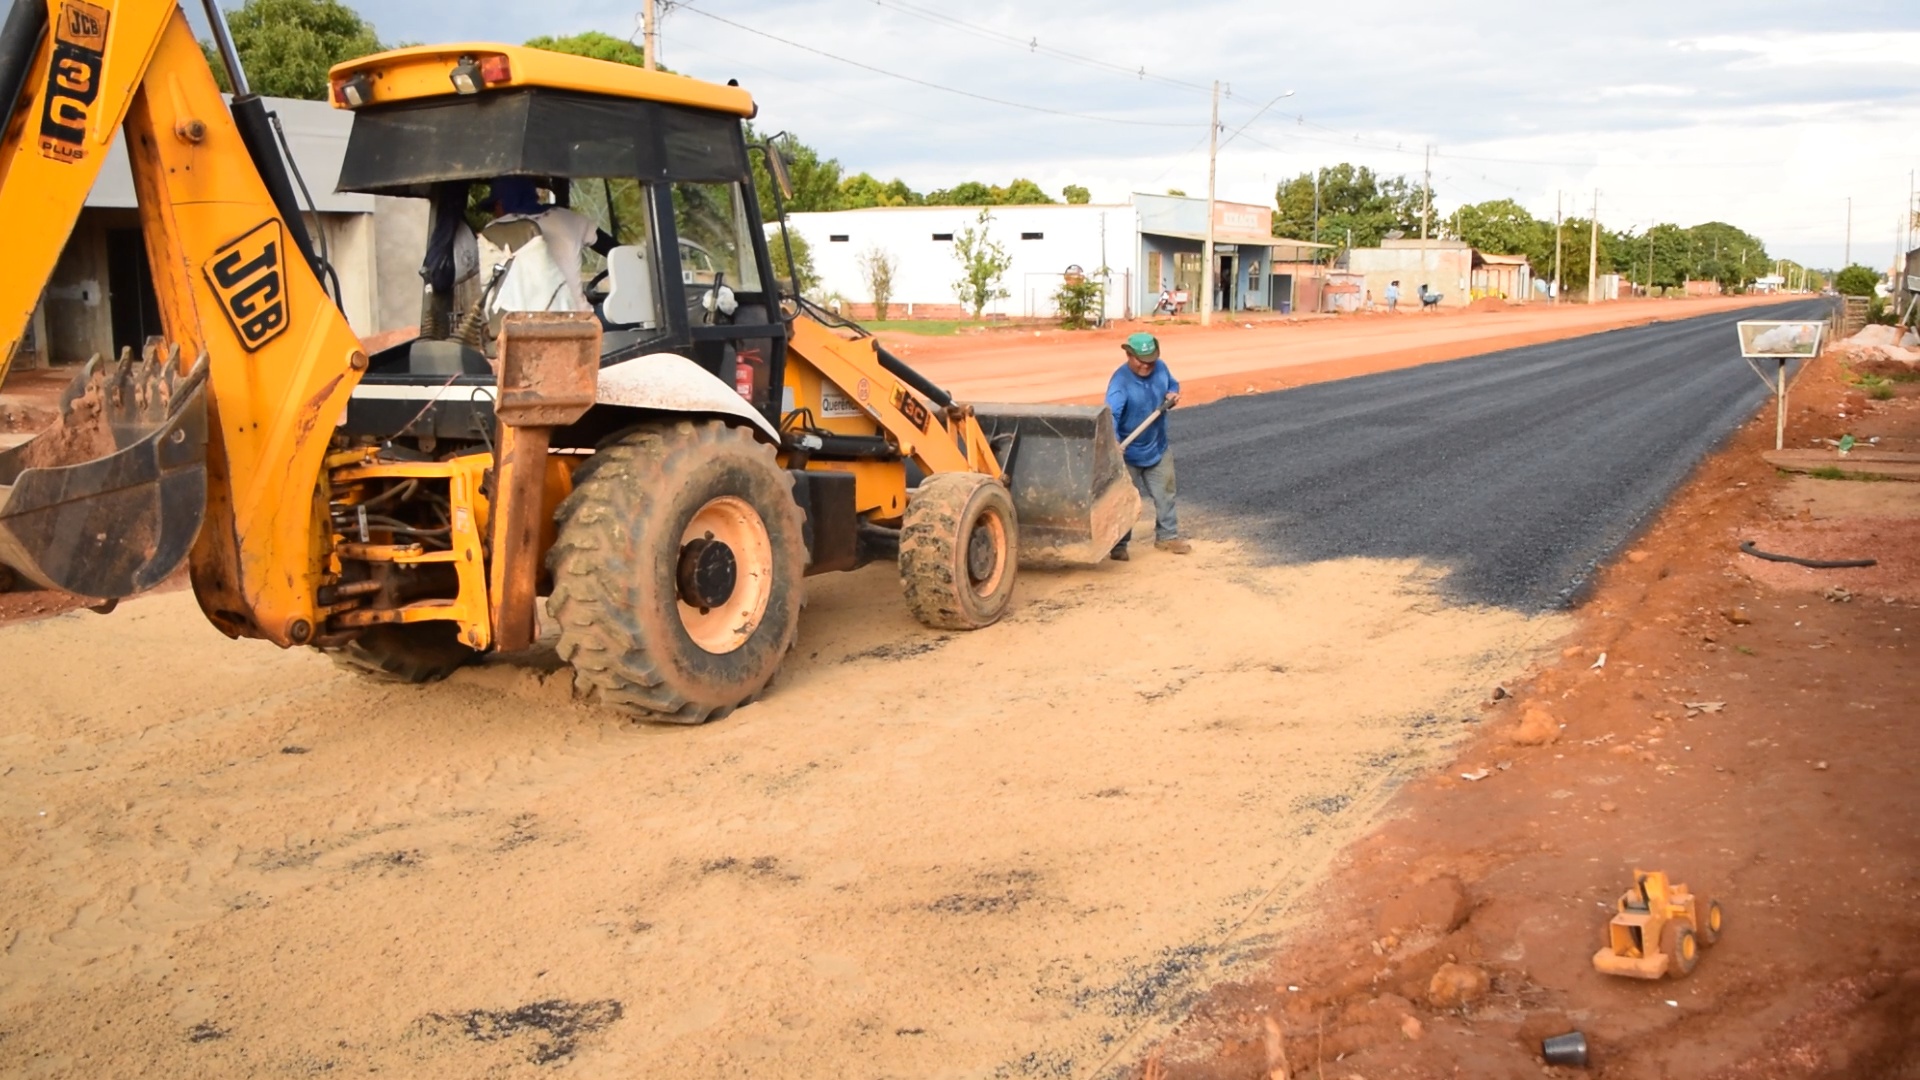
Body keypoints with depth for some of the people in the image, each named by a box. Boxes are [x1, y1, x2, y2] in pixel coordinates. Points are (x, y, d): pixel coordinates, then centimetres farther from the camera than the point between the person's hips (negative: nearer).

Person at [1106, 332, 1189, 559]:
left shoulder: (1160, 367, -7)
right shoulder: (1120, 381, -26)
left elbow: (1173, 384, 15)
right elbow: (1111, 415, -38)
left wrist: (1173, 395, -10)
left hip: (1158, 447, 6)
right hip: (1129, 452, -6)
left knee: (1164, 495, 16)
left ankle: (1167, 536, 32)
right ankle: (1119, 544, 15)